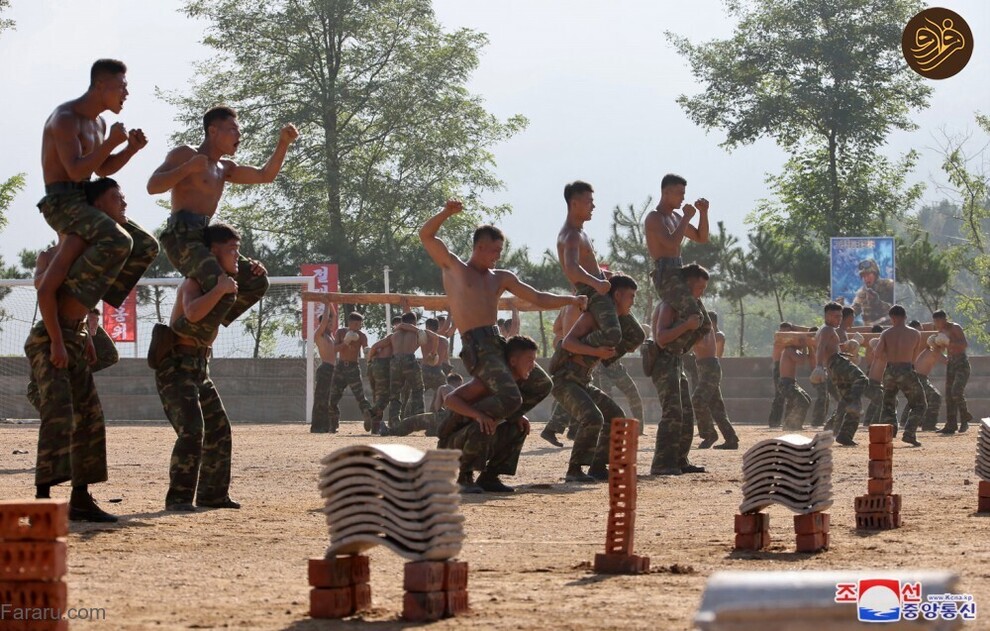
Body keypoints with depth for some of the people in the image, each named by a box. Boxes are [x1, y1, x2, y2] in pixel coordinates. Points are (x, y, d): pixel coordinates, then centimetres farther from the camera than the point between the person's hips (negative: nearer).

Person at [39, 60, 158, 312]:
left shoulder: (98, 123, 16)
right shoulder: (66, 118, -14)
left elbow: (102, 168, 27)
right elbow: (75, 170, -23)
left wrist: (132, 149, 10)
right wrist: (112, 143, -23)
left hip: (85, 201, 10)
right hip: (62, 203, -10)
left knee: (146, 246, 3)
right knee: (118, 242, -31)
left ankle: (89, 300, 1)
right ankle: (67, 296, -21)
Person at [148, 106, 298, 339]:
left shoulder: (224, 169, 28)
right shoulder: (185, 154, 3)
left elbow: (265, 176, 29)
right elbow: (153, 186, -7)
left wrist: (283, 143, 18)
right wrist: (188, 168, -17)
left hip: (205, 239, 9)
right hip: (182, 238, -9)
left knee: (256, 280, 3)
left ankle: (209, 324, 4)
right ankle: (178, 335, -17)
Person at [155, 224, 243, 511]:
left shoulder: (222, 281, 10)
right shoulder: (195, 282, -17)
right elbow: (193, 312, -38)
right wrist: (220, 289, -36)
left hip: (199, 365, 10)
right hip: (176, 364, -10)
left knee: (219, 428, 13)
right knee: (192, 430, -19)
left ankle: (212, 493, 22)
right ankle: (178, 497, -17)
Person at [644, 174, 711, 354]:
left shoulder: (675, 217, 22)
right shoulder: (654, 218, -6)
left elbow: (701, 238, 28)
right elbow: (671, 242, -21)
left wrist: (703, 213, 13)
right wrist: (687, 217, -11)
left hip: (678, 273, 9)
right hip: (665, 274, -9)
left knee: (704, 325, 5)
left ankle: (672, 352, 7)